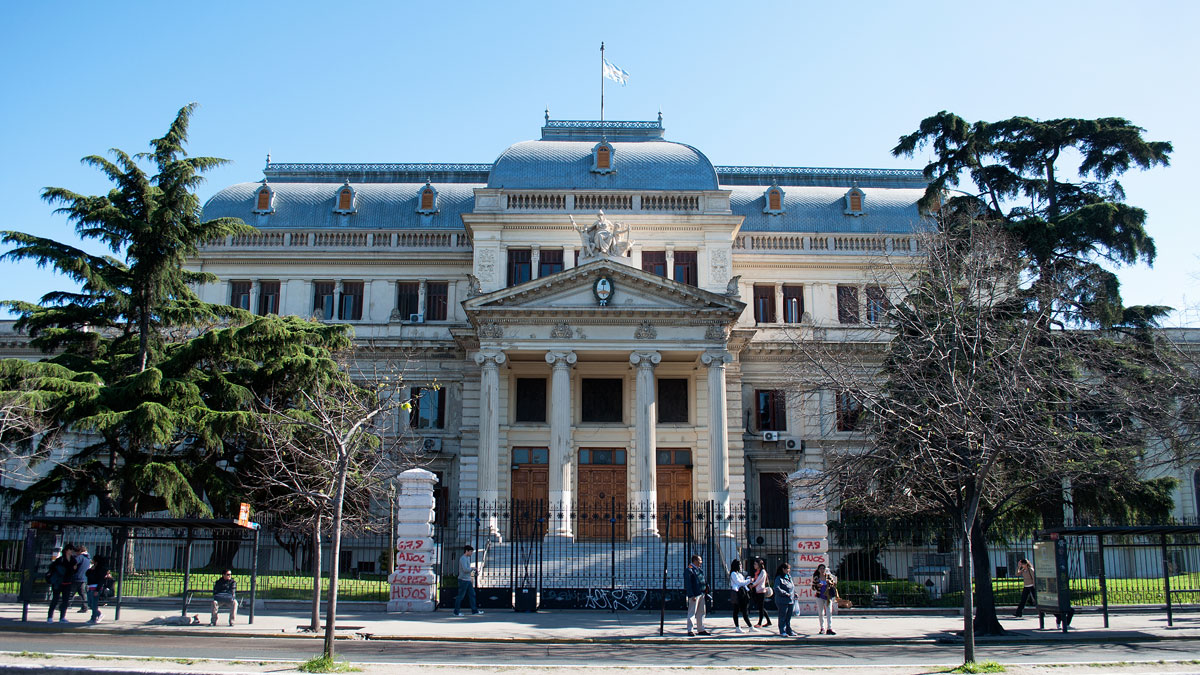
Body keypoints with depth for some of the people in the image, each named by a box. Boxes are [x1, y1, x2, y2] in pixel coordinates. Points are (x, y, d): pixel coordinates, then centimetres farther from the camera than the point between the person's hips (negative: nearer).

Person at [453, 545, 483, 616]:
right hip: (463, 580, -9)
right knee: (460, 596, -3)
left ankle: (474, 610, 10)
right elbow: (465, 569, -23)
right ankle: (456, 612, 4)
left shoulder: (468, 558, 17)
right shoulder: (463, 558, -13)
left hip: (468, 580, 9)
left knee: (472, 595, 7)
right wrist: (472, 568, -8)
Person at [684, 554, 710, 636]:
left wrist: (706, 587, 8)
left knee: (701, 612, 14)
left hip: (701, 594, 9)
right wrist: (692, 595, -21)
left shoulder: (700, 570, 17)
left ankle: (701, 630, 22)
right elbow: (688, 584, -16)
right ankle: (690, 631, -2)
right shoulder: (689, 570, -11)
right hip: (694, 595, -9)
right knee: (692, 613, -6)